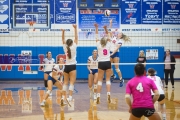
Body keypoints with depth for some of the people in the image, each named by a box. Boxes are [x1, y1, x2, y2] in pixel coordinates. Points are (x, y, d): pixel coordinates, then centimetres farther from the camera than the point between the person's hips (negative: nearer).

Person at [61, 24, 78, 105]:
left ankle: (63, 97, 10)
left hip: (66, 66, 4)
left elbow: (63, 40, 9)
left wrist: (63, 31, 4)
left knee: (65, 82, 10)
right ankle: (70, 97, -20)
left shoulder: (65, 48, 2)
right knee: (72, 82, -8)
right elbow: (76, 38, -4)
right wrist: (75, 29, -3)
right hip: (72, 66, -4)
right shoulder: (73, 47, -6)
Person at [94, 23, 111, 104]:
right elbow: (108, 37, 12)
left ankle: (98, 97, -8)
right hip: (108, 63, 1)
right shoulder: (108, 45, 1)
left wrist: (96, 28, 9)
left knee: (100, 80, 0)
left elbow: (97, 37, 6)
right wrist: (106, 29, 9)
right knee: (108, 80, 4)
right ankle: (108, 95, -10)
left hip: (101, 63, -1)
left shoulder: (99, 46, -2)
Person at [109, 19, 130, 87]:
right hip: (110, 53, 5)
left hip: (115, 53, -5)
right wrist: (110, 23, -3)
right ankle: (112, 75, 32)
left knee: (116, 68, -7)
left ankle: (121, 80, 0)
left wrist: (113, 53, -24)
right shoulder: (113, 37, 10)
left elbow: (117, 48, -13)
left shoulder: (120, 41, -3)